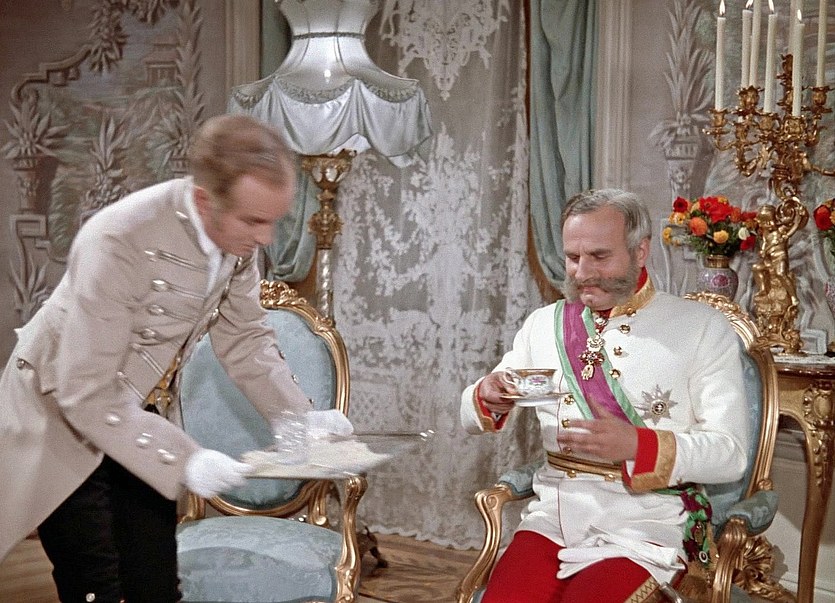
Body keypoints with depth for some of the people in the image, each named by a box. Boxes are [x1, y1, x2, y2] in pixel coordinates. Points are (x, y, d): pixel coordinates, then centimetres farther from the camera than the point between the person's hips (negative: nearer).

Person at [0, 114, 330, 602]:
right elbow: (86, 393, -29)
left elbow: (244, 337, 4)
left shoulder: (237, 235, -12)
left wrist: (302, 419, -6)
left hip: (143, 418, 6)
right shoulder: (119, 240, -32)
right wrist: (183, 458, -32)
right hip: (62, 417, -6)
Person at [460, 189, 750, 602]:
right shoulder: (543, 324, 12)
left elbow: (729, 453, -6)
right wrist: (488, 398, -7)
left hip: (649, 520, -3)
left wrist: (635, 445, -22)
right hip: (555, 510, 3)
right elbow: (471, 417, 17)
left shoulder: (701, 327, 0)